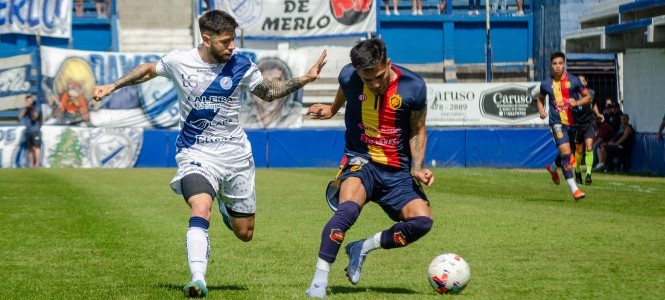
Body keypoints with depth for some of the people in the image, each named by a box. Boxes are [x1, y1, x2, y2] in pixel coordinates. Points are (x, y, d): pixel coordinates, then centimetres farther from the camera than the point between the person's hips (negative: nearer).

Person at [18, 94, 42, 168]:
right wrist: (25, 108, -9)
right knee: (30, 148, 4)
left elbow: (34, 117, -12)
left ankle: (37, 164, -15)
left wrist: (31, 108, -13)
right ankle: (31, 164, 5)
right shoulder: (24, 109, 13)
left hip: (35, 131, -5)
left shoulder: (37, 108, -1)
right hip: (27, 131, 5)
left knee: (36, 147, -12)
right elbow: (20, 116, -3)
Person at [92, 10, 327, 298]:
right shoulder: (178, 61, -8)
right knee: (200, 210, -32)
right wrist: (112, 86, 10)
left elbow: (268, 92, 13)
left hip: (236, 154, 3)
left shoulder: (241, 66, -5)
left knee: (244, 233, 11)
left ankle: (224, 205, 46)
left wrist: (304, 79, 1)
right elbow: (149, 70, 13)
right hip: (196, 154, -2)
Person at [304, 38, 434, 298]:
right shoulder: (349, 77, -8)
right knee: (348, 208, -32)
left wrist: (417, 169, -8)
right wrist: (329, 110, 2)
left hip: (397, 171, 2)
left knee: (422, 221, -19)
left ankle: (364, 247, 4)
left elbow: (417, 131, 4)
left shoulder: (413, 87, -11)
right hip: (361, 161, -2)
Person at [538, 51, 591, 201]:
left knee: (565, 154, 16)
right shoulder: (546, 84, 3)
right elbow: (541, 98, 22)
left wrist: (577, 102, -16)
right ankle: (574, 189, -19)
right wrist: (541, 110, 2)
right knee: (566, 152, -18)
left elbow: (588, 97, 4)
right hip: (557, 122, -2)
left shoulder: (574, 81, -1)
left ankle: (552, 168, 52)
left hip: (573, 121, 2)